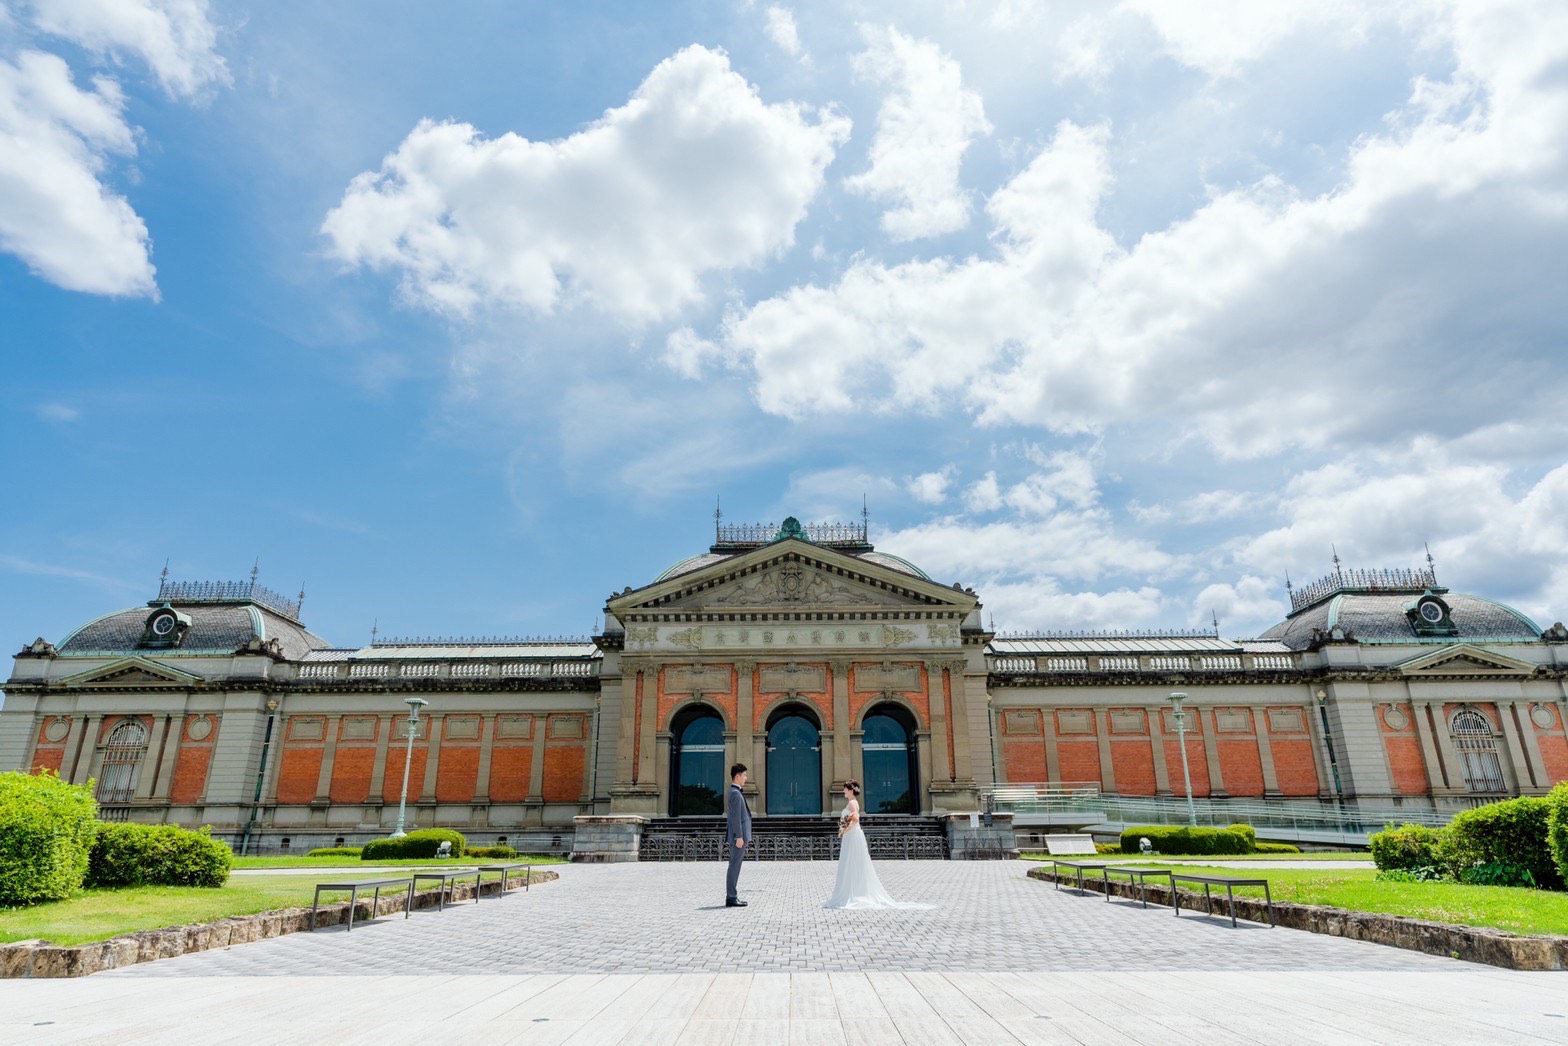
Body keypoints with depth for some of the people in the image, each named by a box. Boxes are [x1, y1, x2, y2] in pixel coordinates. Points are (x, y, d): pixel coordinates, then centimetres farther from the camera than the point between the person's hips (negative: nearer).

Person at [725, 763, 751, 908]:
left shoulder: (735, 792, 17)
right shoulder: (736, 793, -15)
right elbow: (736, 817, -20)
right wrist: (739, 837, -22)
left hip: (739, 836, 10)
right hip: (738, 836, -10)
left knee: (735, 866, 12)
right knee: (734, 866, -7)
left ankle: (732, 897, 15)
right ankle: (731, 898, -4)